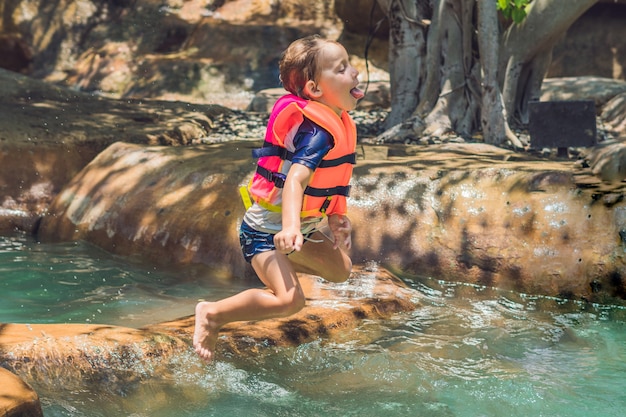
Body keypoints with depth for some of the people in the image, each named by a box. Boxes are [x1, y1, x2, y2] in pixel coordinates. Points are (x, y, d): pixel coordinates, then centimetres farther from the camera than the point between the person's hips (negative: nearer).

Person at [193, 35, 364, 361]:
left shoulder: (335, 123, 7)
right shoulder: (317, 131, -24)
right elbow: (296, 178, -38)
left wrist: (335, 217, 19)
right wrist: (290, 226, -52)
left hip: (298, 226, 10)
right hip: (266, 229, -10)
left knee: (340, 269, 17)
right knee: (289, 300, -25)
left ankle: (273, 265, 26)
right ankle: (212, 314, -9)